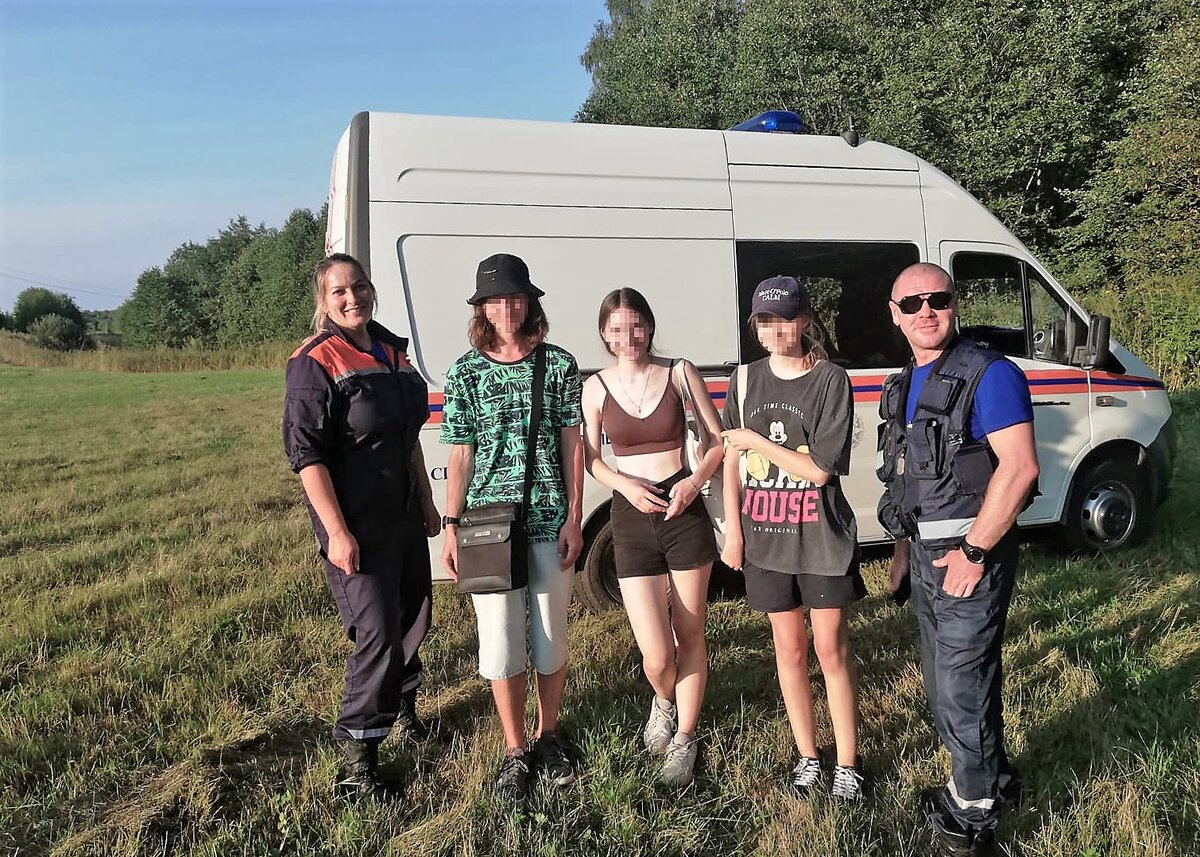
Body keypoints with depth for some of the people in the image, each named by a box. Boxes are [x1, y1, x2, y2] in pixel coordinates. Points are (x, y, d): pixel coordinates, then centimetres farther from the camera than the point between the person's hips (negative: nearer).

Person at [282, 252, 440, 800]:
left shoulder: (391, 351, 10)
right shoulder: (316, 364, -13)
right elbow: (306, 454, -17)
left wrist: (427, 503, 19)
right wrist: (337, 531, -22)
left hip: (404, 513, 8)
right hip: (356, 523, -8)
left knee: (414, 615, 19)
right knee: (377, 631, -9)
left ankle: (402, 704, 45)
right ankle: (357, 759, 6)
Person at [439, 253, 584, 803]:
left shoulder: (559, 365, 1)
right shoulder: (464, 373, 2)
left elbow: (572, 446, 3)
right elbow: (461, 455, 3)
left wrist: (574, 518, -2)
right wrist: (451, 526, -2)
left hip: (550, 522, 0)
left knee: (551, 636, 10)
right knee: (500, 640, 5)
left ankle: (548, 736, 32)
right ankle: (514, 752, 22)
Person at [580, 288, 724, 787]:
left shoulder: (679, 374, 0)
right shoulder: (596, 388, 1)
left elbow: (719, 439, 6)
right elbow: (590, 459, 9)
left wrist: (695, 481, -11)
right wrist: (626, 485, -9)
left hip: (685, 512, 0)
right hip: (631, 519, 0)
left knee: (690, 637, 10)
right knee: (656, 658, -3)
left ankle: (683, 740, 30)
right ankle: (664, 701, 33)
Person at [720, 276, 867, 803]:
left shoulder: (831, 381, -9)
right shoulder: (746, 381, 3)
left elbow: (820, 469, -16)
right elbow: (732, 459, 7)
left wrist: (756, 441, -12)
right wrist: (733, 530, 3)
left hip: (821, 537, -3)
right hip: (765, 537, 3)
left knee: (831, 649, 5)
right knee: (789, 649, 13)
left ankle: (847, 763, 21)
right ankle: (807, 757, 28)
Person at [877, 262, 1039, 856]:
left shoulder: (988, 375, -14)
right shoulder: (903, 386, 11)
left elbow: (1019, 466, -23)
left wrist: (972, 551, -22)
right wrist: (904, 546, 18)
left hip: (971, 556, -8)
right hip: (926, 554, 9)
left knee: (960, 691, 0)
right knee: (945, 686, 20)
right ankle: (991, 779, 41)